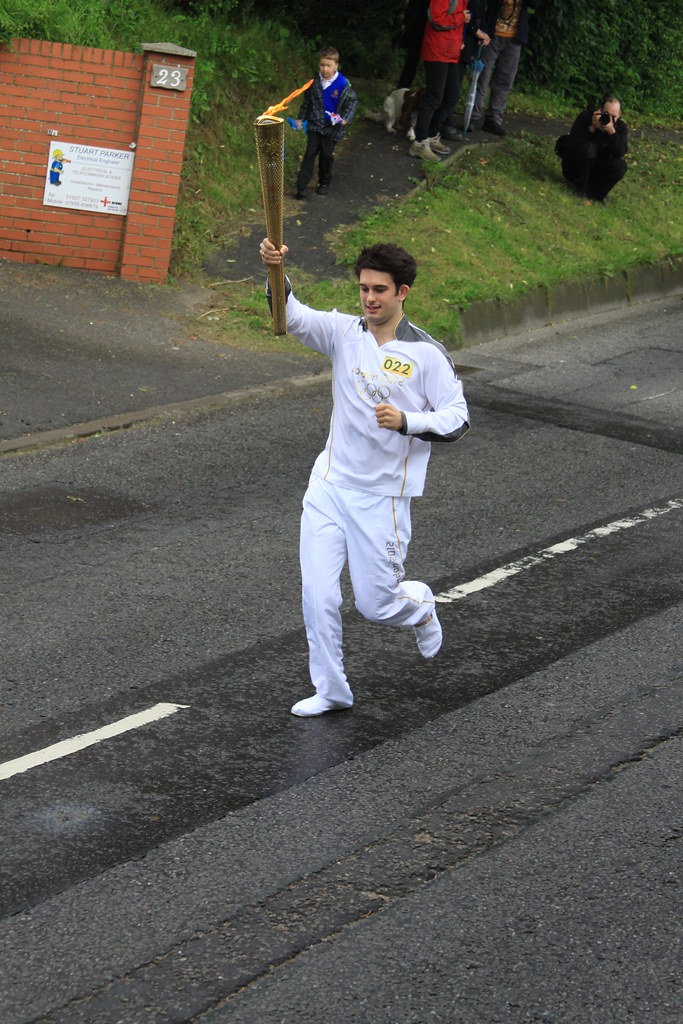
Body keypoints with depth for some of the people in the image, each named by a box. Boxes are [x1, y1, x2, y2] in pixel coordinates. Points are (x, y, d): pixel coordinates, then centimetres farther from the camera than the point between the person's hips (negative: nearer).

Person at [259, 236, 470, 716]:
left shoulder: (427, 353, -7)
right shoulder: (344, 332, 0)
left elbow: (458, 419, -5)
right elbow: (293, 316, -16)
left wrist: (406, 422, -22)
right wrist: (275, 270, -35)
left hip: (383, 495, -3)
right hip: (331, 484, 3)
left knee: (376, 604, 6)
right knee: (318, 596, -2)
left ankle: (420, 604, 40)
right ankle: (331, 690, 14)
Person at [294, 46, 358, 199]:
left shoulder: (343, 84, -12)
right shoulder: (315, 82, -2)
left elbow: (352, 102, -3)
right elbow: (307, 101, 13)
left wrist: (345, 119, -16)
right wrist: (301, 118, 14)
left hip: (332, 127, -2)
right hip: (315, 124, 2)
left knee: (327, 154, 8)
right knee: (310, 153, -2)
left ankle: (324, 183, 30)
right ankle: (301, 186, -3)